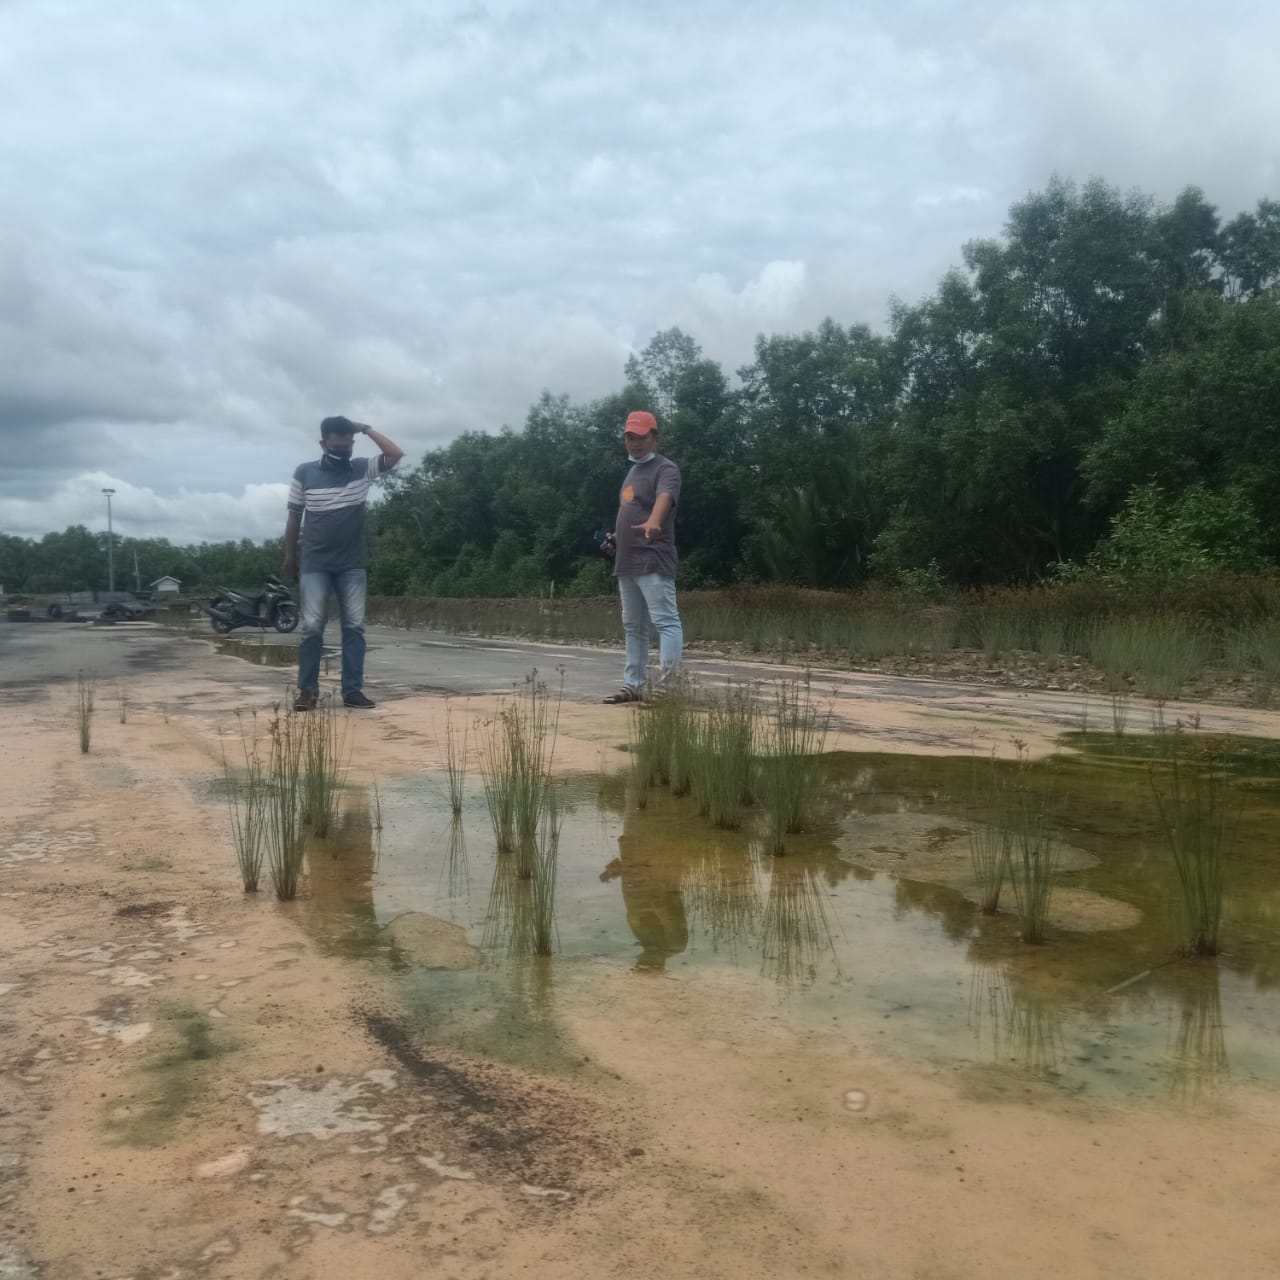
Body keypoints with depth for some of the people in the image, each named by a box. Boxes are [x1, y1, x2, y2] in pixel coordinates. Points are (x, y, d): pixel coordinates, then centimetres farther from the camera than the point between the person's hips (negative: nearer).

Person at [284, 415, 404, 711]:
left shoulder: (363, 469, 2)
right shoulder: (305, 473, 0)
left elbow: (396, 454, -10)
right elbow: (294, 517, 7)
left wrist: (366, 429, -8)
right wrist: (289, 557, 10)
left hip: (352, 565, 2)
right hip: (314, 565, -1)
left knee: (355, 626, 1)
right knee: (312, 627, -3)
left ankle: (353, 689, 7)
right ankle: (307, 690, 6)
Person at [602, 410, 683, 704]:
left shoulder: (665, 468, -8)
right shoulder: (633, 471, 20)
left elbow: (665, 496, -31)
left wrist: (654, 522, -50)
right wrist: (617, 537, 14)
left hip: (654, 561, -10)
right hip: (626, 562, 10)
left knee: (666, 621, -14)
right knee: (632, 627, 14)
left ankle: (668, 687, -20)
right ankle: (633, 685, 21)